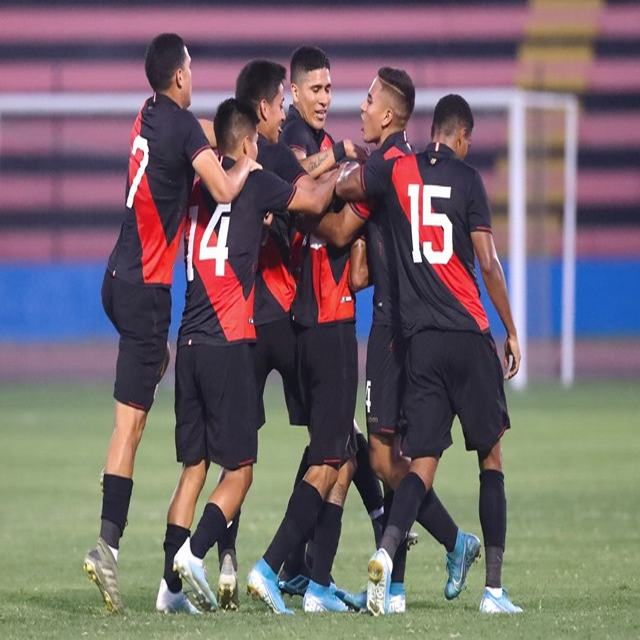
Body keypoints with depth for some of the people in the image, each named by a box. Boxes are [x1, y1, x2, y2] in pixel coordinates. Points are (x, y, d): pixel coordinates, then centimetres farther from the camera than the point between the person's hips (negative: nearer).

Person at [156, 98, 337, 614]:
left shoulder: (199, 186, 13)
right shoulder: (255, 183, -3)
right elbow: (315, 204, 10)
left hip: (191, 343, 6)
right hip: (229, 344, -6)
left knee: (192, 469, 9)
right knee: (240, 471, -1)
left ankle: (172, 583, 3)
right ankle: (194, 553, -20)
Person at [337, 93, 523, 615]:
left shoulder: (396, 171, 4)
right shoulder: (468, 179, -2)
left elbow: (341, 187, 9)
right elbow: (488, 262, -5)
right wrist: (512, 331, 2)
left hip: (419, 338, 3)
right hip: (469, 336, -3)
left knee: (423, 462, 4)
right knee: (491, 455, 7)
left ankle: (386, 552, -23)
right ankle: (495, 587, 4)